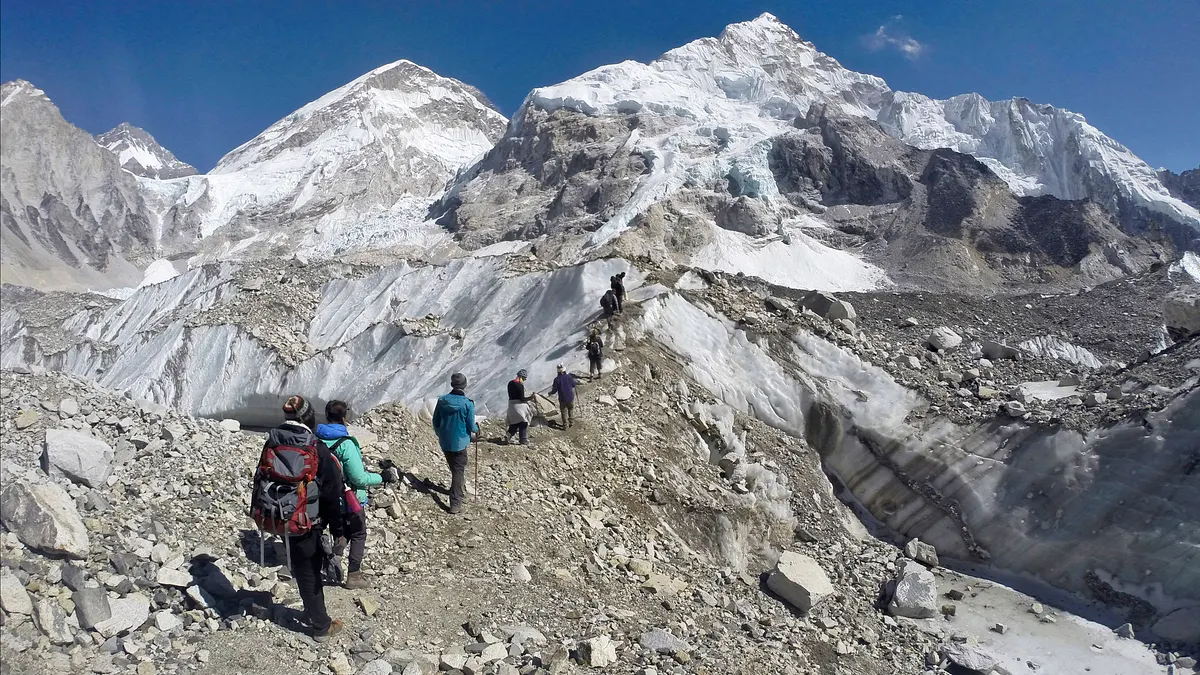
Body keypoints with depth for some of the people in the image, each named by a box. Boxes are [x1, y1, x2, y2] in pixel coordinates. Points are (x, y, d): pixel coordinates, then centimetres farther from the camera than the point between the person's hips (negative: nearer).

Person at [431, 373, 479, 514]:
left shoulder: (442, 401, -5)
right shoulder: (468, 404, -18)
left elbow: (435, 423, 3)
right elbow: (471, 427, -11)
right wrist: (476, 429, 13)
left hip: (444, 442, 4)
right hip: (460, 443, -4)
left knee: (454, 468, 24)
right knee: (458, 471, 3)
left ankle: (458, 487, 45)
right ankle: (455, 504, -1)